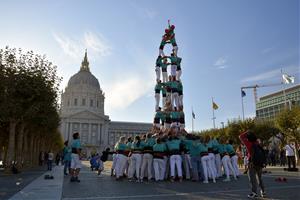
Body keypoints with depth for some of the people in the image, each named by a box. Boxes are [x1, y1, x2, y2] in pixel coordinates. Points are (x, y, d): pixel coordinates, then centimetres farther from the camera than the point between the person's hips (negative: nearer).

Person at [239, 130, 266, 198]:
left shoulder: (248, 143, -12)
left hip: (252, 163, -6)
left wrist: (246, 132, 5)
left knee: (252, 179, 0)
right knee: (259, 178, 19)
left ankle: (254, 193, -2)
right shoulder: (257, 143, 2)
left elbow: (241, 137, -5)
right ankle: (263, 192, 24)